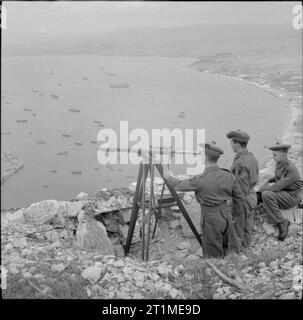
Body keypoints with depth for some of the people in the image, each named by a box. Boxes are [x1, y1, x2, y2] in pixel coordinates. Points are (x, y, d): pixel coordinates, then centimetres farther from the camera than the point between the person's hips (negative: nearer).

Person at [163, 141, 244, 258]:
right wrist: (234, 215, 20)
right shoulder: (228, 176, -5)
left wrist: (169, 177, 15)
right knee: (225, 251, 21)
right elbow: (239, 198, 4)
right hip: (226, 216, 6)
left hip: (211, 219, -6)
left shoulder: (201, 180, -22)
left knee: (212, 255, 8)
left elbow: (179, 186, -5)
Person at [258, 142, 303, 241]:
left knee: (267, 195, -31)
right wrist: (268, 181, 6)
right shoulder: (280, 164, 2)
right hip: (282, 192, 9)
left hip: (291, 196, -9)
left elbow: (278, 186, -26)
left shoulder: (291, 169, -24)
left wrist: (263, 189, -14)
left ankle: (281, 222, -25)